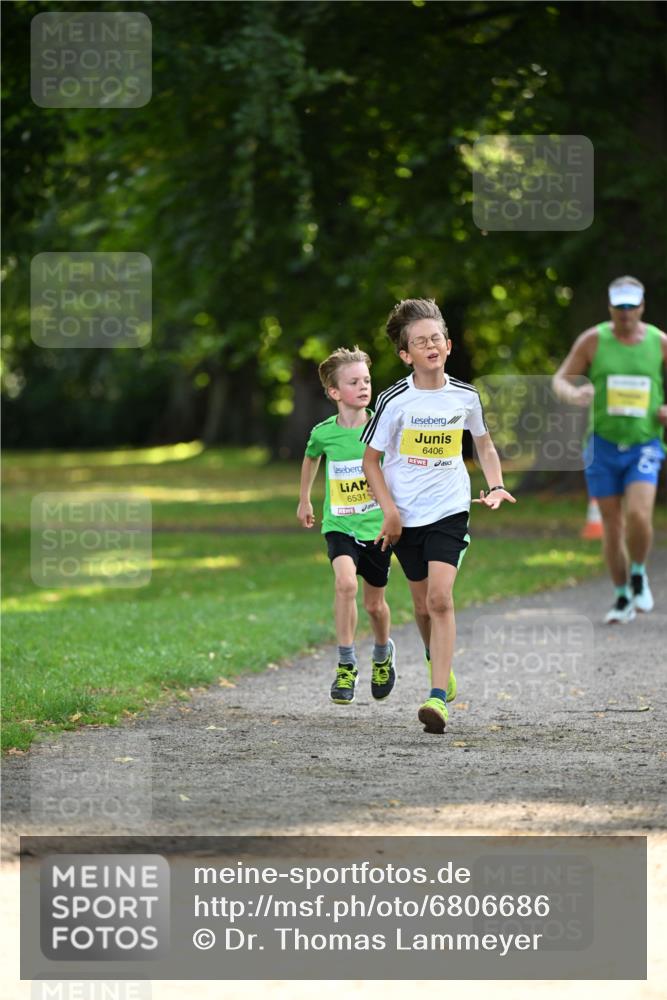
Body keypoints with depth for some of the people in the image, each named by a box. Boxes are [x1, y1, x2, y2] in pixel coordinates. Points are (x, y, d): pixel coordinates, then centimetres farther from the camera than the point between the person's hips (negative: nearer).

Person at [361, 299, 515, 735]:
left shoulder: (465, 396, -1)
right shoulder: (395, 400, -8)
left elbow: (484, 442, 17)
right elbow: (371, 459, -1)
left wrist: (496, 485, 3)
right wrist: (390, 510, -10)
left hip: (450, 510, 0)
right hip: (405, 517, 0)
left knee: (440, 596, -16)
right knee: (423, 604, 9)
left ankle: (438, 696, -20)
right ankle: (439, 664, 40)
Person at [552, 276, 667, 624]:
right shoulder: (592, 340, -2)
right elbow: (560, 380, 2)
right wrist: (573, 394, -21)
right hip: (603, 444, 1)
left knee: (638, 515, -21)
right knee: (612, 525, 4)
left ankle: (638, 576, 6)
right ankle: (622, 598, 20)